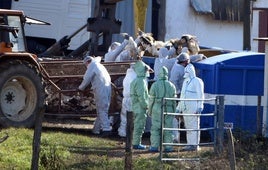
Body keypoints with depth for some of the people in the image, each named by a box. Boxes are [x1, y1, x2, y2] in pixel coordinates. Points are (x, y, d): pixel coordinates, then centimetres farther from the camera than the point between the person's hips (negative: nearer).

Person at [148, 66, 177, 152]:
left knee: (155, 129, 3)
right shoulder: (171, 86, 1)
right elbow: (174, 101, 3)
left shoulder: (155, 85, -7)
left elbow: (151, 99, -5)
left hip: (157, 110, -2)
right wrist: (174, 111, 12)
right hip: (168, 110, 2)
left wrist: (149, 110, 5)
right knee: (168, 128, 6)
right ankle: (168, 147, 5)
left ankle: (154, 146, 1)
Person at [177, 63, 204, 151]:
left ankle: (194, 145, -7)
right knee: (188, 126, 8)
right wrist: (179, 107, 23)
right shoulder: (185, 81, 20)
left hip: (193, 107, -8)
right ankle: (189, 144, 11)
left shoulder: (197, 81, -5)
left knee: (194, 126, -8)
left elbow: (200, 95, -10)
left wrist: (200, 107, -18)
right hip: (185, 107, 8)